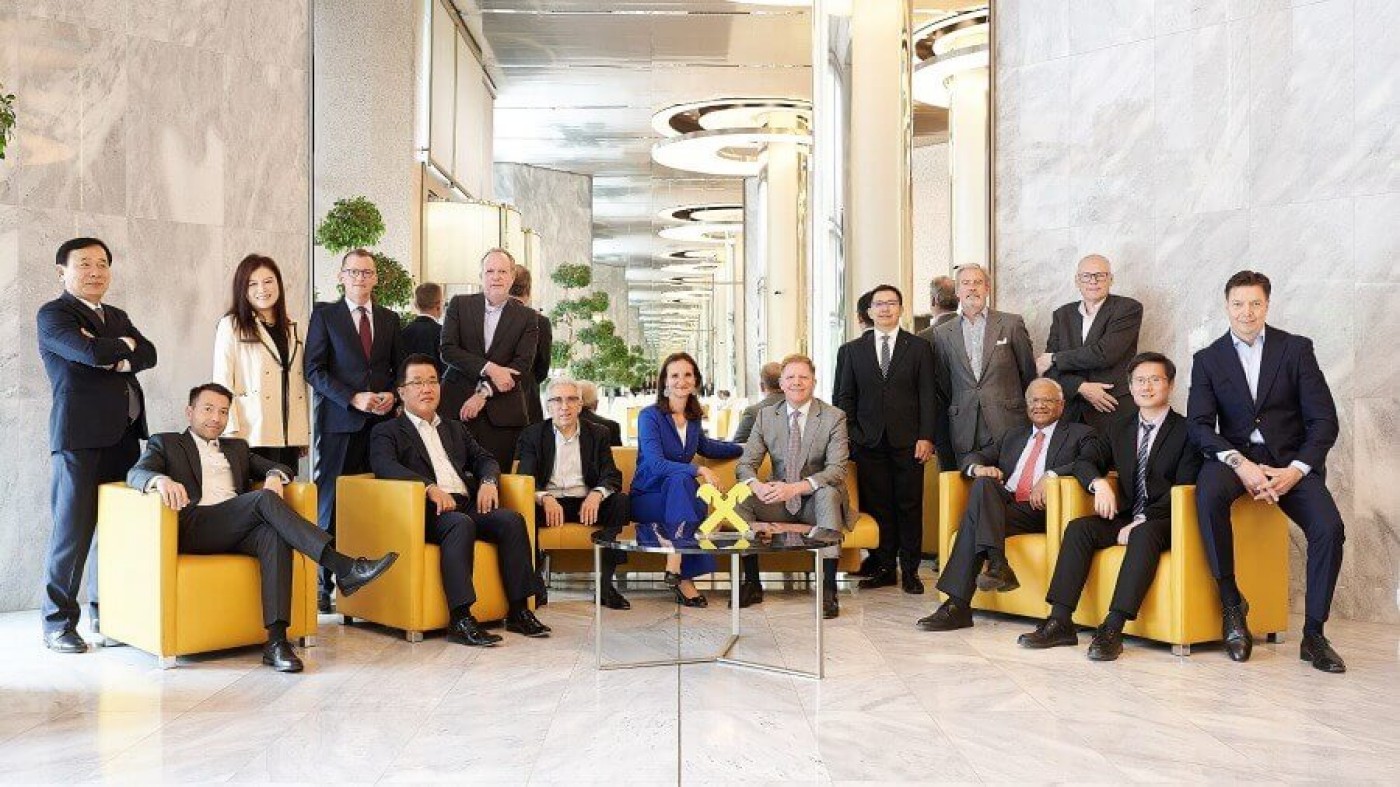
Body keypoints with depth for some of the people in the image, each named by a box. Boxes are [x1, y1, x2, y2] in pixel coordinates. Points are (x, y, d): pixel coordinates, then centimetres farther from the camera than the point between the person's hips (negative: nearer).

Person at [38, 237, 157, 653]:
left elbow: (148, 354, 8)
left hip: (123, 436, 6)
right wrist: (123, 347, 2)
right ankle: (58, 623, 5)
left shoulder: (117, 317, 22)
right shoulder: (53, 314, 0)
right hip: (80, 436, -6)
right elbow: (91, 352, -17)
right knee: (72, 532, -4)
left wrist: (120, 357, -10)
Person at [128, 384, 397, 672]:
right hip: (194, 529, -4)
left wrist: (274, 475, -5)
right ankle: (343, 567, -39)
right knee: (264, 498, -29)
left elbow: (279, 467, 22)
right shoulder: (165, 443, 21)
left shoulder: (237, 448, 33)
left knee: (275, 535, -32)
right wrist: (161, 480, -24)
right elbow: (136, 473, 1)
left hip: (240, 529, 4)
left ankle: (277, 640, -41)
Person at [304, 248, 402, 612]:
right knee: (330, 504, -1)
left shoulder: (389, 319, 16)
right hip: (338, 422, -3)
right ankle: (323, 584, 5)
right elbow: (314, 369, -1)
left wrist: (392, 395, -1)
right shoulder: (324, 315, 6)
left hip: (380, 422, 3)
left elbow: (398, 368, 20)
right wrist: (353, 399, -12)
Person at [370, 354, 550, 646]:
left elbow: (484, 458, 23)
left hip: (467, 504, 5)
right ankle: (460, 619, -38)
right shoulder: (387, 432, 11)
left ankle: (518, 611, -19)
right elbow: (384, 466, -8)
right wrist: (430, 488, -23)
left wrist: (488, 481, -2)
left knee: (512, 519, -22)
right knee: (460, 523, -36)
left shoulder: (455, 428, 30)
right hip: (427, 511, -5)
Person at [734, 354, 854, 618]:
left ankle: (828, 589, -34)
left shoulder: (834, 417, -8)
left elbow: (837, 470, -18)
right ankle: (752, 584, -12)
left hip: (815, 501, -3)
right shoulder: (766, 416, 2)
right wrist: (757, 485, -27)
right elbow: (745, 464, -1)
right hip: (778, 501, 3)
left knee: (829, 492, -35)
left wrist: (795, 487, -34)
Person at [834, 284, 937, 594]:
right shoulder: (851, 350, 11)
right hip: (869, 441, 1)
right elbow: (844, 398, 11)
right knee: (877, 506, 2)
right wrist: (849, 437, 1)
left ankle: (910, 570, 10)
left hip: (908, 441, -1)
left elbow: (927, 395, 2)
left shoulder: (919, 347, 7)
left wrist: (925, 437, -6)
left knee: (910, 505, 2)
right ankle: (883, 567, 12)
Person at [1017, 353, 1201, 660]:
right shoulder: (1120, 430, 18)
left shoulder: (1186, 431, 0)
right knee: (1078, 528, -21)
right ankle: (1060, 622, -28)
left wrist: (1141, 521, -19)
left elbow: (1183, 490, -10)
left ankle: (1113, 628, -43)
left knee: (1145, 535, -37)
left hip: (1163, 521, -5)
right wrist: (1100, 483, -8)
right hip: (1126, 516, 5)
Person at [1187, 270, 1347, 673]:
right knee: (1208, 493, -34)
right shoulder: (1208, 359, 5)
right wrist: (1241, 464, -21)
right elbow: (1200, 425, -4)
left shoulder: (1296, 349, 4)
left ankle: (1313, 634, -8)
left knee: (1329, 527, -24)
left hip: (1290, 458, 1)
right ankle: (1231, 603, -19)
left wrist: (1296, 470, -15)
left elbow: (1324, 420, -1)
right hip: (1234, 455, 0)